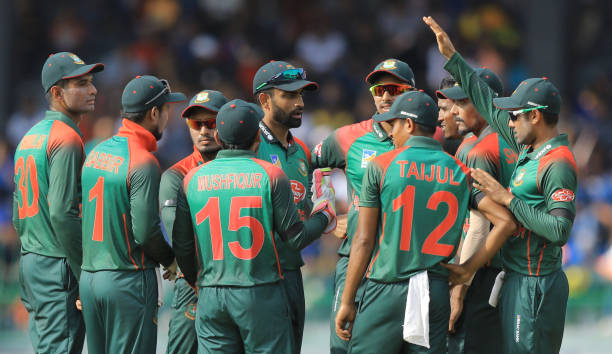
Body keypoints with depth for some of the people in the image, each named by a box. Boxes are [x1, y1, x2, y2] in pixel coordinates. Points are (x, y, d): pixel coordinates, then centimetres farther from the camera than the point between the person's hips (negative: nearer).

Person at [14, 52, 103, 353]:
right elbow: (63, 213, -21)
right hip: (59, 266, -9)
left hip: (30, 263, 9)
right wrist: (87, 274, -17)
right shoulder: (67, 138, -13)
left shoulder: (29, 138, 17)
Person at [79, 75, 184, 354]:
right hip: (128, 279, -8)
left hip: (88, 277, 8)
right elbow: (145, 231, -19)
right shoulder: (143, 163, -15)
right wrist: (170, 260, 0)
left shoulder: (96, 152, 9)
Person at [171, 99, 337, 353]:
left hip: (210, 298, 3)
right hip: (261, 294, -3)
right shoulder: (271, 176, -6)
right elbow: (295, 238, -5)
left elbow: (181, 246, 6)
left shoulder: (193, 179, 4)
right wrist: (325, 213, 13)